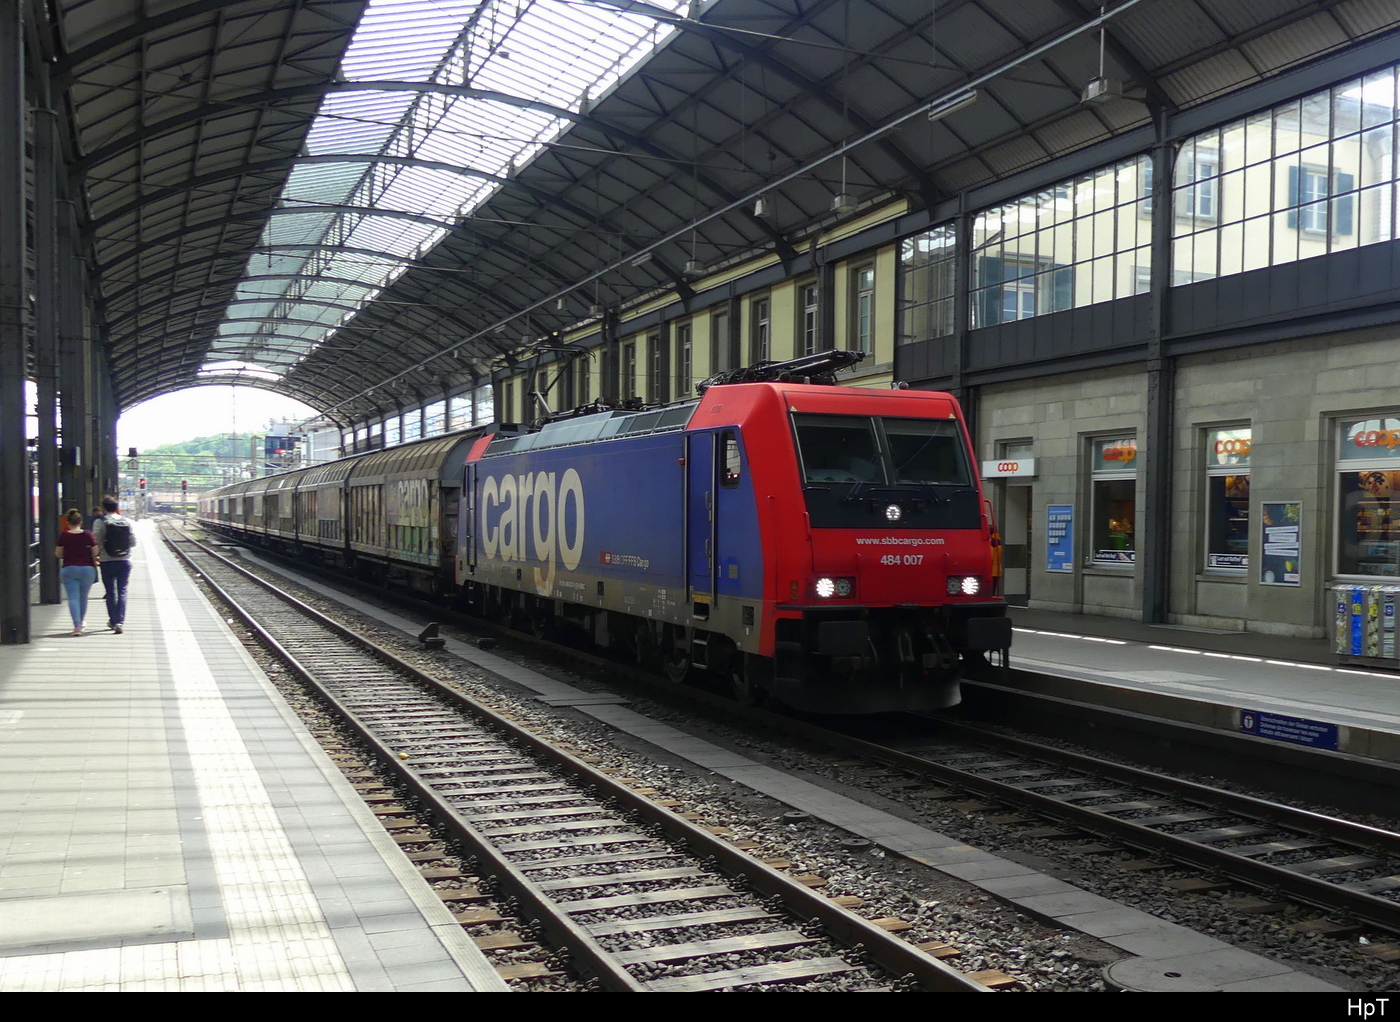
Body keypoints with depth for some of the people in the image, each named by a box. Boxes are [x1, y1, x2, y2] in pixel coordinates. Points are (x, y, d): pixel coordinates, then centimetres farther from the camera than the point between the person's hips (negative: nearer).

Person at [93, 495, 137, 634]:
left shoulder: (100, 522, -8)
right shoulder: (128, 522, 1)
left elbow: (96, 542, -13)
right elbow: (133, 542, 3)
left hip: (107, 561, -2)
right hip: (125, 561, 2)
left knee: (110, 592, 10)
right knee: (122, 591, 5)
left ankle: (113, 620, 16)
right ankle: (119, 621, -7)